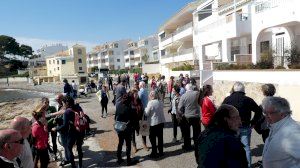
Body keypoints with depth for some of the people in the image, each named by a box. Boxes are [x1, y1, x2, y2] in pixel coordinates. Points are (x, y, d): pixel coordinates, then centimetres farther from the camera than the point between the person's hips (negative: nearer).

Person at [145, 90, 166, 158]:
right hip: (161, 121, 6)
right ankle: (161, 152, 26)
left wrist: (145, 109, 6)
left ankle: (154, 153, 15)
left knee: (153, 139, 8)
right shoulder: (160, 102, 1)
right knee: (160, 137, 16)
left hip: (154, 123, -6)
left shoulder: (150, 103, -16)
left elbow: (147, 114, -12)